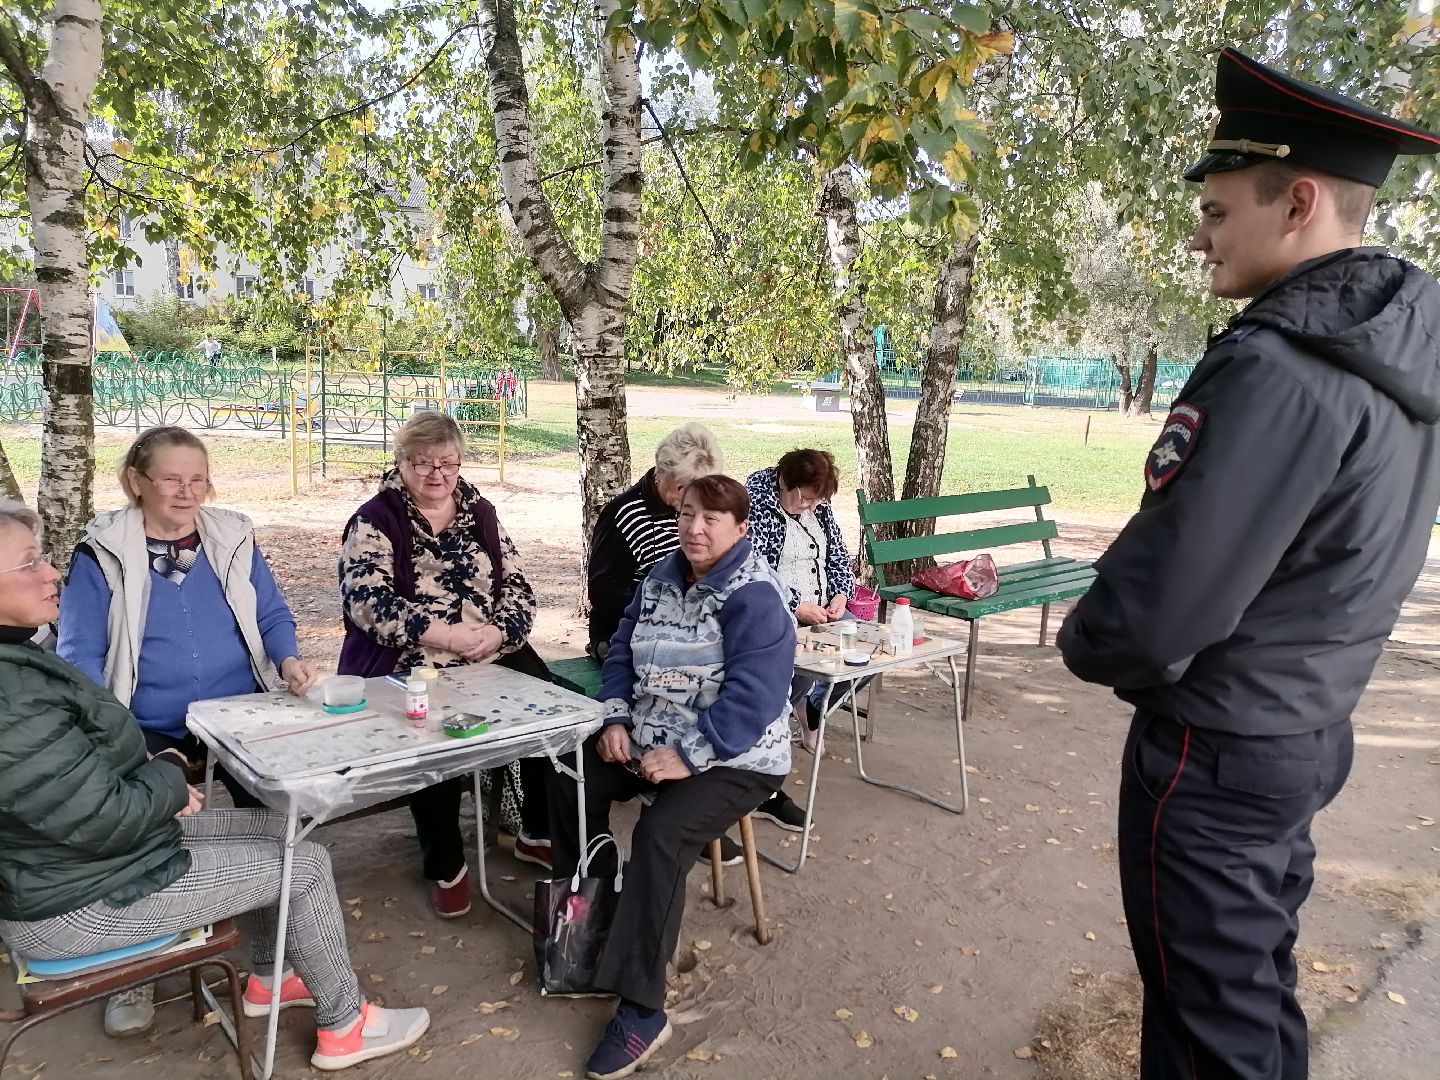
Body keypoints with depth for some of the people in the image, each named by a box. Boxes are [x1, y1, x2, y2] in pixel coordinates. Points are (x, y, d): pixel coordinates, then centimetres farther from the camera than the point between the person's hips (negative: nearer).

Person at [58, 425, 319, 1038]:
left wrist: (288, 659, -10)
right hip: (147, 729, -1)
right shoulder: (103, 554, 0)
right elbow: (80, 655, -3)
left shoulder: (233, 538, 9)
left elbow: (273, 616, 13)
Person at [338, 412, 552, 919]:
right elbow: (367, 600, -13)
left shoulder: (481, 514, 14)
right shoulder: (374, 521, 1)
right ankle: (445, 865, -7)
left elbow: (518, 588, 10)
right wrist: (445, 635, -22)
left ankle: (537, 833, 8)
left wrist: (498, 631, -12)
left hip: (493, 655, 4)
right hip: (408, 667, -4)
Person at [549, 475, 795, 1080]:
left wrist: (688, 757, -28)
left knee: (659, 836, -29)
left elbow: (753, 696, -27)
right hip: (649, 736, 8)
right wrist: (614, 719, -5)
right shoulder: (662, 577, 6)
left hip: (732, 758, -8)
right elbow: (622, 652, 11)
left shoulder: (756, 597, -19)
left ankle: (642, 1011, -19)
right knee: (569, 783, -1)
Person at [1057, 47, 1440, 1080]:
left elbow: (1161, 604, -29)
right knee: (1260, 984, 25)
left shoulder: (1277, 369, -26)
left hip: (1213, 751, -9)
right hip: (1310, 731, 9)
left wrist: (1087, 643, -7)